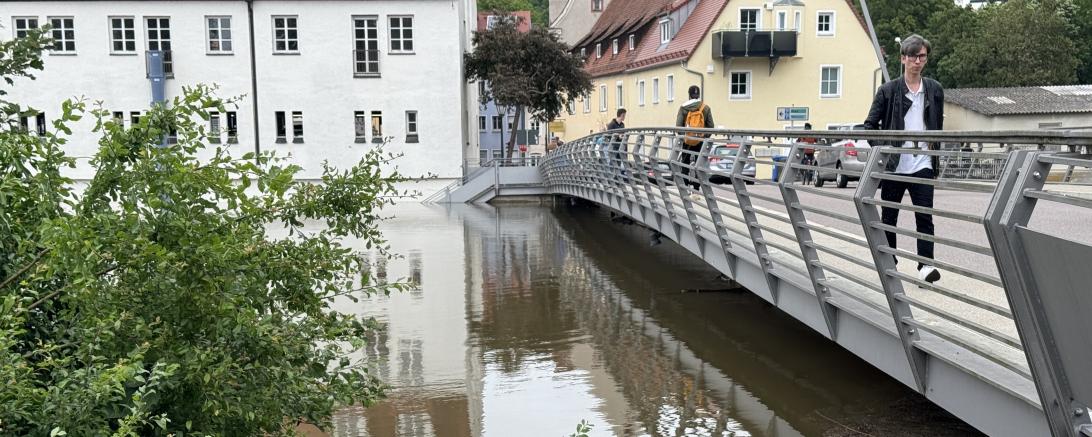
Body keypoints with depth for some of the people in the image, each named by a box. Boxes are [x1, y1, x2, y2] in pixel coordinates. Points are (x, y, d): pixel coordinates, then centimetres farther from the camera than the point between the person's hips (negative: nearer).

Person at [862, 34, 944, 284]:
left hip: (923, 164, 1)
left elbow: (938, 126, 17)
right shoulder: (888, 90, 0)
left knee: (924, 216, -8)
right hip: (894, 164, -1)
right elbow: (870, 124, 2)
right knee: (889, 217, 9)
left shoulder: (935, 90, 8)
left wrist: (934, 149, 9)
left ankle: (925, 265, -7)